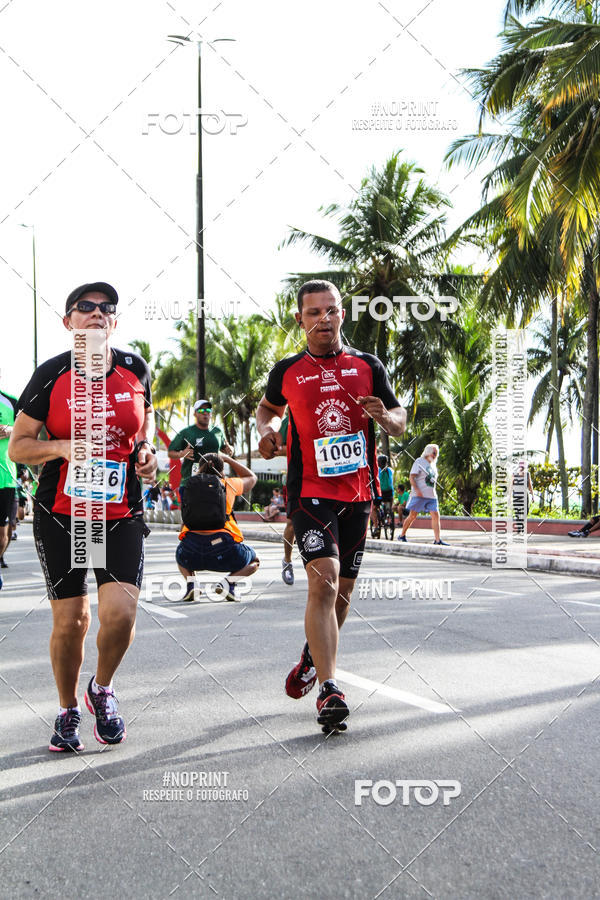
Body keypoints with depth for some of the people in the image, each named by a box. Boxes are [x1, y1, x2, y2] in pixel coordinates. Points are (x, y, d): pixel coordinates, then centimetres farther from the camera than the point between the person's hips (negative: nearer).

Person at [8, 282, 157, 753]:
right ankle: (68, 710, 27)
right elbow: (18, 446, 0)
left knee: (121, 612, -13)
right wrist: (61, 447, -18)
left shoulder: (135, 369, 2)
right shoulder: (51, 375, -4)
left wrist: (146, 448, 2)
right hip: (61, 515, -1)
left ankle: (102, 690, 18)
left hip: (122, 514, 1)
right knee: (70, 620, 2)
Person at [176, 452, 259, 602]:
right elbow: (251, 477, 35)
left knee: (181, 557, 39)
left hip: (191, 550, 2)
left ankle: (190, 582, 7)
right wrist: (228, 459, 42)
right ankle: (230, 581, -2)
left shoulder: (190, 485, 15)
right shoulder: (228, 484, 13)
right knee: (254, 560, 28)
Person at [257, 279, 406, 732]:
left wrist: (383, 416, -13)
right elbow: (268, 406, 22)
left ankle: (313, 657, 39)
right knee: (324, 579, -20)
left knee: (343, 587, 12)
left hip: (358, 491, 3)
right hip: (310, 490, -3)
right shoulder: (287, 371, 3)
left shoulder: (368, 366, 5)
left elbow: (400, 421, 11)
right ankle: (329, 689, -19)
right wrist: (267, 428, 0)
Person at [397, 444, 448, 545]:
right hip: (419, 495, -6)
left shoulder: (433, 465, 19)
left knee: (436, 515, -5)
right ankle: (402, 535, 10)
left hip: (432, 496, 6)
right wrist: (417, 490, -21)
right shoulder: (419, 462, -3)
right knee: (412, 515, -4)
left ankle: (437, 539, -6)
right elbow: (411, 477, -10)